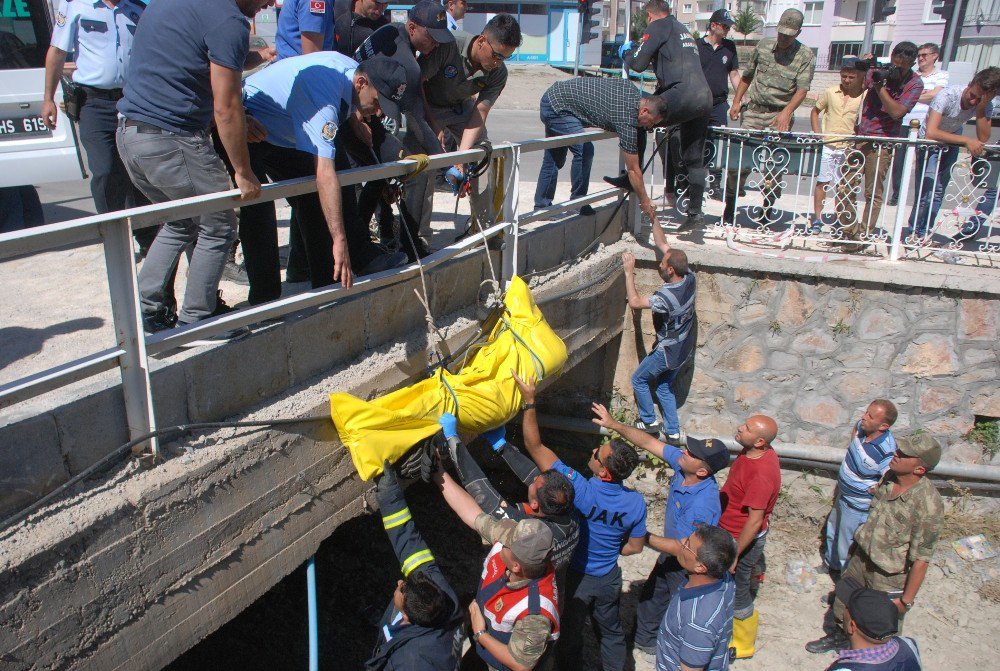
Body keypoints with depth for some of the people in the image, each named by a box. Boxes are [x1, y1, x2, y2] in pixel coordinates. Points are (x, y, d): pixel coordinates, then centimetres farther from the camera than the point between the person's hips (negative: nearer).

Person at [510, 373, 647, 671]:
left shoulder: (579, 489, -35)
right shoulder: (636, 503, -22)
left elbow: (535, 447, -33)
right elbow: (635, 547, -6)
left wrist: (529, 400, -30)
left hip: (575, 576, -3)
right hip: (609, 577, 3)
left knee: (570, 633, 21)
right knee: (611, 630, 27)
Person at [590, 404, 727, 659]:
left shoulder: (702, 505, -41)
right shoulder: (681, 462, -20)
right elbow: (648, 442, -12)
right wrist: (614, 424, -18)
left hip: (688, 568, -8)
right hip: (671, 557, 8)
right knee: (650, 598, 28)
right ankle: (644, 640, 53)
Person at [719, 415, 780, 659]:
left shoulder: (762, 474, -37)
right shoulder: (752, 451, -9)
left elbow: (755, 521, -29)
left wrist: (734, 554, -22)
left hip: (743, 538, -8)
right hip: (730, 530, 8)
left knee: (737, 591, 13)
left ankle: (743, 644, 36)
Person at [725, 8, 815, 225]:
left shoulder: (806, 56, -3)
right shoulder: (763, 46, 7)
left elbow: (802, 89, -14)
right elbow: (747, 76, 18)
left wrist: (787, 112, -29)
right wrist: (736, 102, 12)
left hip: (780, 116, -2)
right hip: (754, 110, 2)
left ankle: (768, 207, 13)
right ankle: (730, 204, 7)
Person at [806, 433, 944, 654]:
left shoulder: (928, 505, -32)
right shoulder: (890, 477, -10)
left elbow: (921, 558, -24)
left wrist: (907, 600, -17)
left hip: (891, 577, -7)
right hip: (862, 558, 7)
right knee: (843, 603, 29)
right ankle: (840, 636, 57)